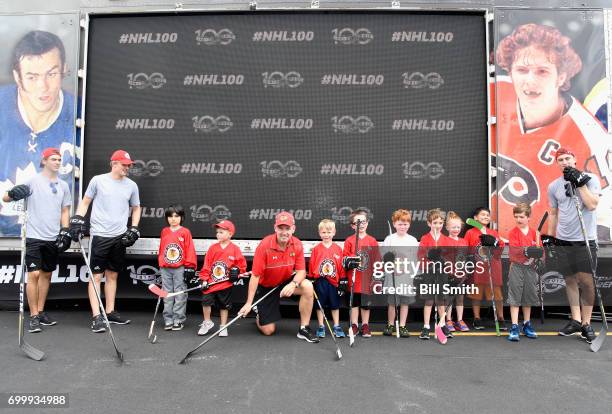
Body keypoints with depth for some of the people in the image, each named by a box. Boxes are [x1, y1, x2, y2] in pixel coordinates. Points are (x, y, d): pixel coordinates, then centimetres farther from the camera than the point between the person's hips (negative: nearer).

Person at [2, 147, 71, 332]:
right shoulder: (33, 181, -5)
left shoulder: (63, 185, 10)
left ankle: (41, 312, 23)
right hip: (34, 236, -5)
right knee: (34, 274, -8)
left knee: (46, 274, 12)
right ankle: (34, 317, 0)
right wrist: (13, 193, -28)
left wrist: (65, 231, 4)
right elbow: (5, 198, -6)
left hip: (53, 238, 5)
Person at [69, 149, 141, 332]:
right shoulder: (98, 180, -2)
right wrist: (78, 220, -5)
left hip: (120, 237, 4)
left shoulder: (131, 185, 7)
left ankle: (110, 312, 21)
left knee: (112, 275, 12)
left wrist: (134, 230, 7)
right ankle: (97, 317, -1)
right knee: (96, 275, -4)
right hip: (99, 236, -4)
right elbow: (85, 202, 6)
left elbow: (136, 208, 17)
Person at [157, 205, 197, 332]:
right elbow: (161, 249, 15)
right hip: (165, 269, 4)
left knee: (180, 295, 1)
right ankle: (168, 320, 17)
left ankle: (178, 320, 10)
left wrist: (189, 267, -8)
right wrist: (160, 264, 14)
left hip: (180, 269, -4)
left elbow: (190, 250, -5)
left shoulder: (185, 232, -3)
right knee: (167, 295, 9)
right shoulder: (164, 232, 10)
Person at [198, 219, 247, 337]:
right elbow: (206, 265, 1)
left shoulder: (235, 249, -5)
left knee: (224, 305, 10)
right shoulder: (213, 248, 0)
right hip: (211, 282, 2)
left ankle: (223, 327, 25)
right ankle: (207, 323, 20)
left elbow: (242, 264, 3)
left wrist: (236, 271, -13)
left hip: (226, 284, -1)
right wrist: (204, 279, -3)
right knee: (206, 301, -4)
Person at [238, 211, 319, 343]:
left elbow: (301, 271, -12)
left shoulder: (297, 244, -15)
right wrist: (249, 303, -21)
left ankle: (304, 329, -13)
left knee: (307, 286, -28)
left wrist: (294, 284, -35)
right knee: (268, 330, -2)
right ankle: (258, 314, 34)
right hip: (266, 287, -2)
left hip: (287, 282, 3)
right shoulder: (264, 245, -24)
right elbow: (255, 276, -21)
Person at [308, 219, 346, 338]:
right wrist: (311, 280, 0)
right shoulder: (316, 249, -2)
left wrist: (343, 281, 1)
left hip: (334, 282, 1)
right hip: (320, 282, 0)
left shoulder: (338, 249, 0)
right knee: (320, 305, 9)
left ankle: (337, 327, 22)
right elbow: (311, 265, 0)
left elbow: (341, 266, 2)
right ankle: (321, 327, 21)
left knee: (335, 305, 11)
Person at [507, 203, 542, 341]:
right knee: (515, 297, -3)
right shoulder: (513, 232, -4)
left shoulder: (533, 232, 6)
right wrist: (526, 250, -32)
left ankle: (527, 325, 27)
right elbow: (513, 249, -16)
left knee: (529, 297, 13)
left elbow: (539, 249, 5)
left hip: (530, 268, 4)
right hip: (517, 267, -4)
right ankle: (514, 327, -2)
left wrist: (537, 252, -16)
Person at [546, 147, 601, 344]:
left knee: (586, 281, -5)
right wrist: (549, 237, 14)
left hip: (585, 240, -3)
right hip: (563, 241, 3)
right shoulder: (554, 186, 9)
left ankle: (586, 323, 7)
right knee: (570, 280, 7)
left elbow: (592, 205, -14)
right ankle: (576, 320, 16)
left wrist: (579, 182, -15)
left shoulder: (590, 179, -1)